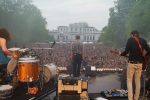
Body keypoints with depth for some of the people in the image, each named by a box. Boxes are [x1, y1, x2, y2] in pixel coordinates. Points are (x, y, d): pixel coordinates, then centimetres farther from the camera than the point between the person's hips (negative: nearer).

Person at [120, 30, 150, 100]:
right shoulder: (143, 41, 6)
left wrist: (121, 54, 7)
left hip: (131, 63, -3)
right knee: (138, 81, 14)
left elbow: (126, 51, -12)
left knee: (129, 80, 7)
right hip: (140, 63, 3)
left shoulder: (130, 40, -4)